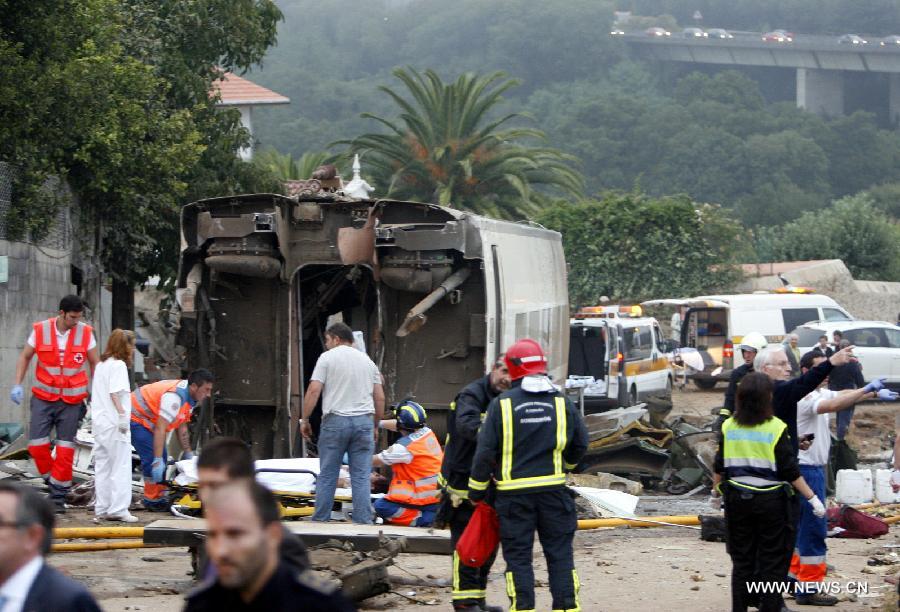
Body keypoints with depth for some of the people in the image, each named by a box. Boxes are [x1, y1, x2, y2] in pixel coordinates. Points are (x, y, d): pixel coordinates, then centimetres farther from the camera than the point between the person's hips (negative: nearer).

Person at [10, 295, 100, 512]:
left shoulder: (85, 333, -3)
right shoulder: (40, 330, -5)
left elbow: (94, 363, 8)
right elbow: (25, 357, 8)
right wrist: (17, 385, -1)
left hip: (72, 401, 0)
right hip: (44, 397, 0)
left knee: (65, 449, -1)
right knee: (37, 444, -7)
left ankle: (58, 497, 7)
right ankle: (52, 479, 17)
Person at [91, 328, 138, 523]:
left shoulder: (101, 365, 16)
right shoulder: (118, 365, -9)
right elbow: (115, 394, -19)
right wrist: (122, 415, -20)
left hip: (99, 422, 9)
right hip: (114, 423, -9)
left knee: (102, 467, 10)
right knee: (121, 466, -5)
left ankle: (101, 508, 12)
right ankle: (118, 509, -8)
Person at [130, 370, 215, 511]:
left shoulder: (190, 397, 0)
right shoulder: (174, 397, -32)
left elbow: (182, 427, 11)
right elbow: (160, 429, -35)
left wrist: (188, 452, 11)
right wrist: (157, 461, -37)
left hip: (147, 421, 11)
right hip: (135, 418, -11)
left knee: (161, 456, 11)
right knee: (152, 457, -17)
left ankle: (160, 497, 16)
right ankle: (153, 500, -11)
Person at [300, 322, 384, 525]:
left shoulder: (328, 357, 2)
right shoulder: (367, 361, 16)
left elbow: (314, 390, -7)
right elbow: (380, 397, 13)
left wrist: (305, 419, 1)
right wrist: (376, 425, 22)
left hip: (336, 420, -3)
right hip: (364, 420, 3)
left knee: (327, 475, 3)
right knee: (361, 476, 3)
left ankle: (320, 520, 4)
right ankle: (363, 521, -1)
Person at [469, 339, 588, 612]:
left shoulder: (501, 404, -5)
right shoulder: (561, 402, 3)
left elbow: (485, 451, -6)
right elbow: (581, 444, 14)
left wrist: (477, 489, 6)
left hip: (514, 492, -2)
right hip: (553, 488, 2)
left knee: (518, 556, 4)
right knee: (560, 554, 8)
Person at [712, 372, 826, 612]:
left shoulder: (729, 427, 0)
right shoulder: (775, 428, -11)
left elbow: (719, 467, 7)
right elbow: (790, 471, -11)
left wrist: (716, 493, 23)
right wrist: (812, 498, -5)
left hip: (737, 499, 4)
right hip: (770, 500, -3)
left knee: (741, 560, 13)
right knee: (772, 562, 6)